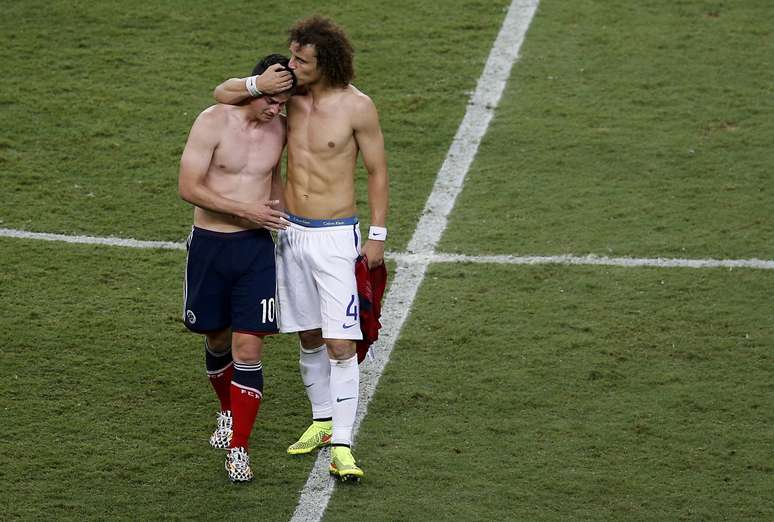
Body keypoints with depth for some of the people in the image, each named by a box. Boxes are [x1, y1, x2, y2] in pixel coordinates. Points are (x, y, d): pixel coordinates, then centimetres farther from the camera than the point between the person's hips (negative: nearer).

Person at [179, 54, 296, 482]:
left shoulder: (279, 128, 3)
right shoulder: (214, 122, -11)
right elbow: (188, 187, -15)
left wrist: (277, 209, 10)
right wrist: (245, 210, -18)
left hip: (256, 248, 2)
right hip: (209, 243, -2)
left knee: (248, 348, -7)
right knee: (217, 339, 14)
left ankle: (238, 449, -1)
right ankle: (229, 413, 42)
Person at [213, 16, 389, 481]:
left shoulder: (356, 106, -11)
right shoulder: (289, 92, 1)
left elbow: (377, 171, -3)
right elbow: (222, 94, 7)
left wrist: (378, 235, -5)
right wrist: (257, 85, -14)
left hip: (336, 237, -5)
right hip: (293, 232, 5)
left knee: (341, 344, -10)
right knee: (310, 338, 15)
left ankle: (342, 446, -9)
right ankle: (322, 421, 31)